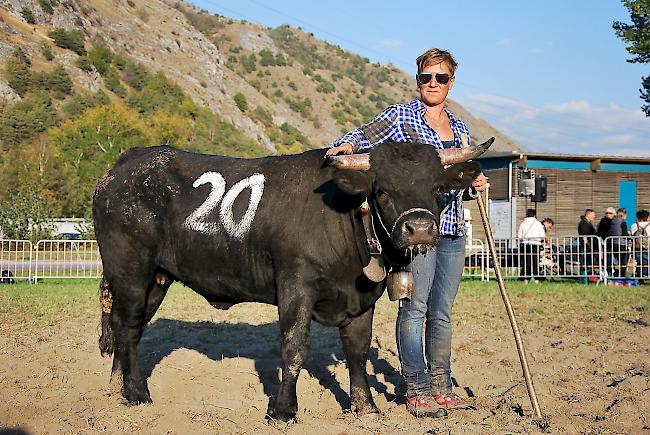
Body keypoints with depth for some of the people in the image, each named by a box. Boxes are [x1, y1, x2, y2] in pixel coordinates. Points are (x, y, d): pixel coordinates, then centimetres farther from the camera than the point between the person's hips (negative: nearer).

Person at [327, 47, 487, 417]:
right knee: (414, 309, -4)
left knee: (442, 314, 11)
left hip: (452, 231, 6)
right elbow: (364, 136, -10)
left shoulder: (460, 128, 17)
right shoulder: (401, 117, 0)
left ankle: (441, 389, 19)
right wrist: (345, 146, -31)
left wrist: (474, 186, 3)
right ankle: (417, 392, 4)